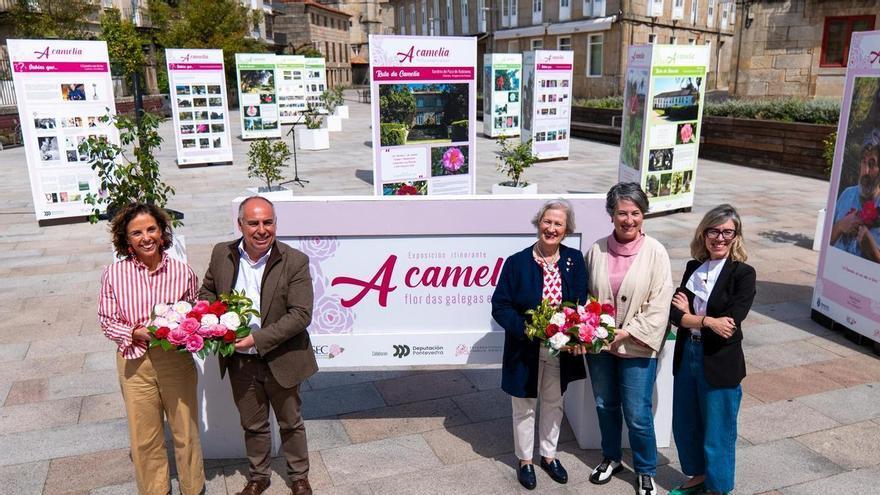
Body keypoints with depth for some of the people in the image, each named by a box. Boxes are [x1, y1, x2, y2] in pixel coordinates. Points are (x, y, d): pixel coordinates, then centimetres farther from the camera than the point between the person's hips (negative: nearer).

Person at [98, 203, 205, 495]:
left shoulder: (182, 271, -6)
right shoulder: (114, 274, -7)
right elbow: (107, 320, -1)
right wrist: (136, 333, -17)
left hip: (177, 359, 0)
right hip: (135, 362, 0)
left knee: (186, 431, 13)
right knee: (144, 437, 13)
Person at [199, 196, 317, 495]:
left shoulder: (294, 262, -17)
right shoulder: (222, 254, -5)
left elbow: (301, 314, -21)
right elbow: (207, 291, 11)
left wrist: (258, 340, -27)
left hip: (280, 360, -3)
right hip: (239, 362, 3)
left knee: (290, 422, 18)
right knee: (252, 425, 22)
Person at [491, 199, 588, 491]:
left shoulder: (575, 260, -4)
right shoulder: (517, 263, -13)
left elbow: (583, 303, -2)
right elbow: (500, 307, -12)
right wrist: (526, 329, -25)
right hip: (525, 351, -3)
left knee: (554, 404, 21)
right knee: (525, 408, 14)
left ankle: (549, 455, 43)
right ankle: (525, 460, 36)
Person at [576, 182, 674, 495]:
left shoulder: (655, 252, -12)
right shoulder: (597, 250, -3)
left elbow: (659, 305, -12)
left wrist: (627, 332, -17)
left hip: (637, 347, -3)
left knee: (637, 414, 5)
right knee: (605, 405, 19)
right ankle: (611, 457, 42)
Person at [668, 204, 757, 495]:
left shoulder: (743, 274, -12)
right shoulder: (693, 268, 3)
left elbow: (730, 325, -20)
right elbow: (675, 313, -5)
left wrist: (689, 315, -11)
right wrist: (708, 321, -20)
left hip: (720, 364, -5)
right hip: (687, 357, 5)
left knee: (717, 433, 11)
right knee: (684, 426, 19)